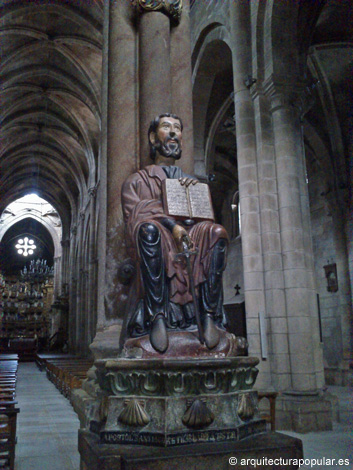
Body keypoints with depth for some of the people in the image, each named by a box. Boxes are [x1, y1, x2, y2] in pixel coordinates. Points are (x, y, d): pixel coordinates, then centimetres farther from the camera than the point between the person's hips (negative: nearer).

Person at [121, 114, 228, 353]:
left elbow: (205, 217, 20)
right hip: (156, 244, -2)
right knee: (149, 228, -36)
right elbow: (135, 213, 0)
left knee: (216, 232, -29)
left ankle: (209, 315, -32)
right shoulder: (137, 180, 22)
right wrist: (171, 225, -18)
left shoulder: (192, 182, 33)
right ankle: (157, 316, -38)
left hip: (190, 242, 3)